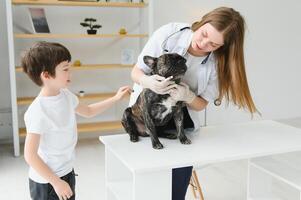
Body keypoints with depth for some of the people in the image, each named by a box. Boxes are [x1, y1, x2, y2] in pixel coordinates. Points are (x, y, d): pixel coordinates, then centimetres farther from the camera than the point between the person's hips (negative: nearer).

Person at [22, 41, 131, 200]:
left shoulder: (66, 95, -3)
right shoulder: (38, 111, -27)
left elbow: (87, 111, 17)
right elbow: (30, 155, -22)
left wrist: (115, 99, 12)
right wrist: (56, 182, -19)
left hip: (67, 173, 8)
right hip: (47, 182, -7)